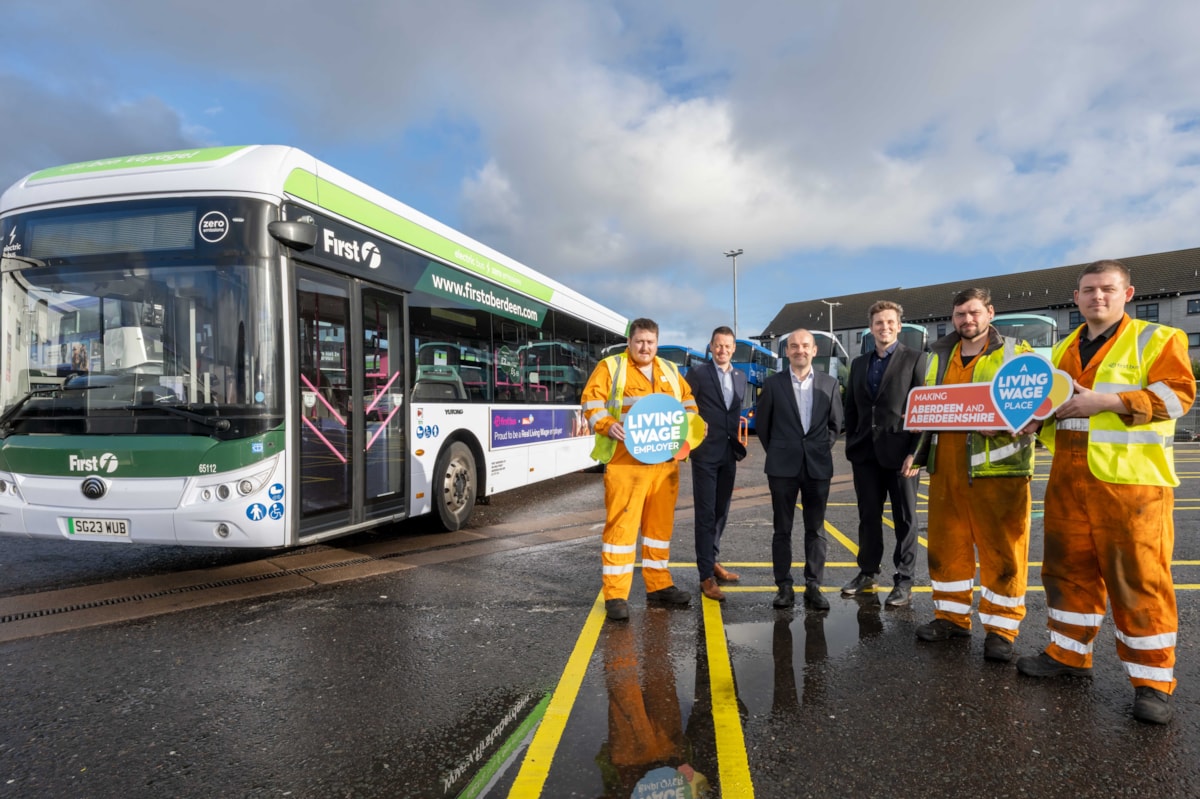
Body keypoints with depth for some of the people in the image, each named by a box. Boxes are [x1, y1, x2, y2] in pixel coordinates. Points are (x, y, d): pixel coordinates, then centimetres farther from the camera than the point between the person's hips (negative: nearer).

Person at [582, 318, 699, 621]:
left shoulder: (670, 371, 18)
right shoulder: (611, 367, 1)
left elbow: (687, 399, 25)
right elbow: (592, 400, -6)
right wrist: (607, 425, -22)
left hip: (665, 462, 6)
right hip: (626, 460, -5)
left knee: (661, 523, 12)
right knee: (621, 524, -6)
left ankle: (658, 584, 26)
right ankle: (615, 594, 1)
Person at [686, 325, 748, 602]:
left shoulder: (740, 377, 12)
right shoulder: (697, 373, -5)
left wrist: (739, 441, 8)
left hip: (729, 454, 6)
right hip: (706, 453, -6)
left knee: (721, 512, 15)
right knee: (706, 513, -3)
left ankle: (713, 561, 31)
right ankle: (706, 576, 1)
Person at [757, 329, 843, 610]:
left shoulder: (829, 383, 5)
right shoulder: (773, 383, 0)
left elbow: (835, 422, 12)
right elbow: (762, 423, 7)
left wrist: (823, 448, 3)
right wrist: (776, 452, 7)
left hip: (818, 466, 1)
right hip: (783, 466, -1)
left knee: (816, 530, 7)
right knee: (782, 529, 5)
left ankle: (813, 586, 16)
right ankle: (784, 586, 14)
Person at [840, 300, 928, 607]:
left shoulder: (915, 359, -2)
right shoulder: (859, 363, 12)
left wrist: (916, 452, -14)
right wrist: (851, 445, 7)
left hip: (900, 452, -4)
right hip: (865, 452, 4)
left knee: (905, 519, 6)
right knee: (868, 516, 12)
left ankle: (903, 580, 16)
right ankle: (867, 572, 25)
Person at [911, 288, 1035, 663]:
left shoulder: (1015, 353, 1)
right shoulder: (940, 356, 15)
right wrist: (920, 450, 13)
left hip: (997, 467, -4)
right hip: (946, 466, 5)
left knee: (1002, 551, 1)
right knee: (946, 544, 10)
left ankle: (1000, 628, 14)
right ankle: (951, 616, 24)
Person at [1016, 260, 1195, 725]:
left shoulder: (1156, 339, 0)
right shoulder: (1063, 350, 18)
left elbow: (1178, 393, -12)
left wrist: (1107, 401, -20)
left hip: (1132, 482, -6)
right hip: (1069, 480, 6)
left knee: (1138, 580, -2)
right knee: (1069, 569, 12)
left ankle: (1153, 681, 10)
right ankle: (1069, 654, 25)